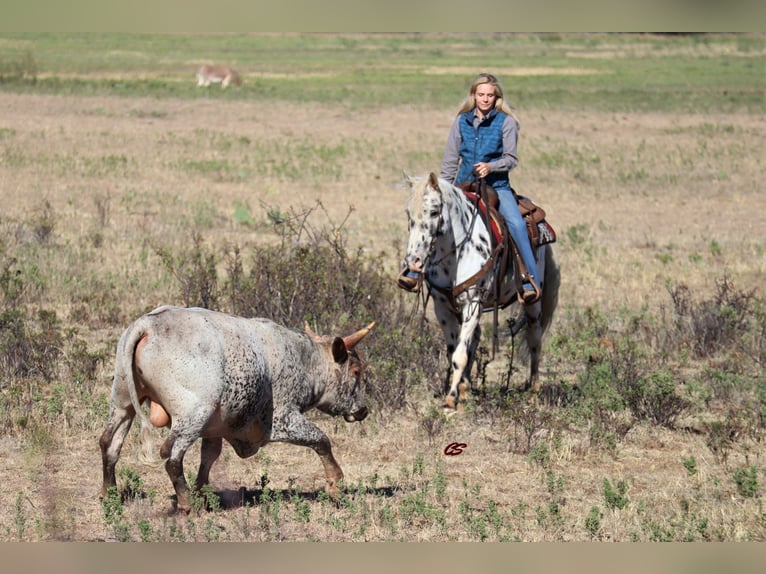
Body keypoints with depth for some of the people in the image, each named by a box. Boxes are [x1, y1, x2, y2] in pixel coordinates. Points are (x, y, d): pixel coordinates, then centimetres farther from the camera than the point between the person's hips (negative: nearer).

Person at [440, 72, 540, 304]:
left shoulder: (506, 122, 0)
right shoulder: (462, 122, 9)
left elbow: (511, 159, -2)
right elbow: (450, 160, 13)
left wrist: (491, 167, -21)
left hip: (497, 186, -3)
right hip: (465, 186, 4)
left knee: (516, 224, -25)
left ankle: (530, 282, -25)